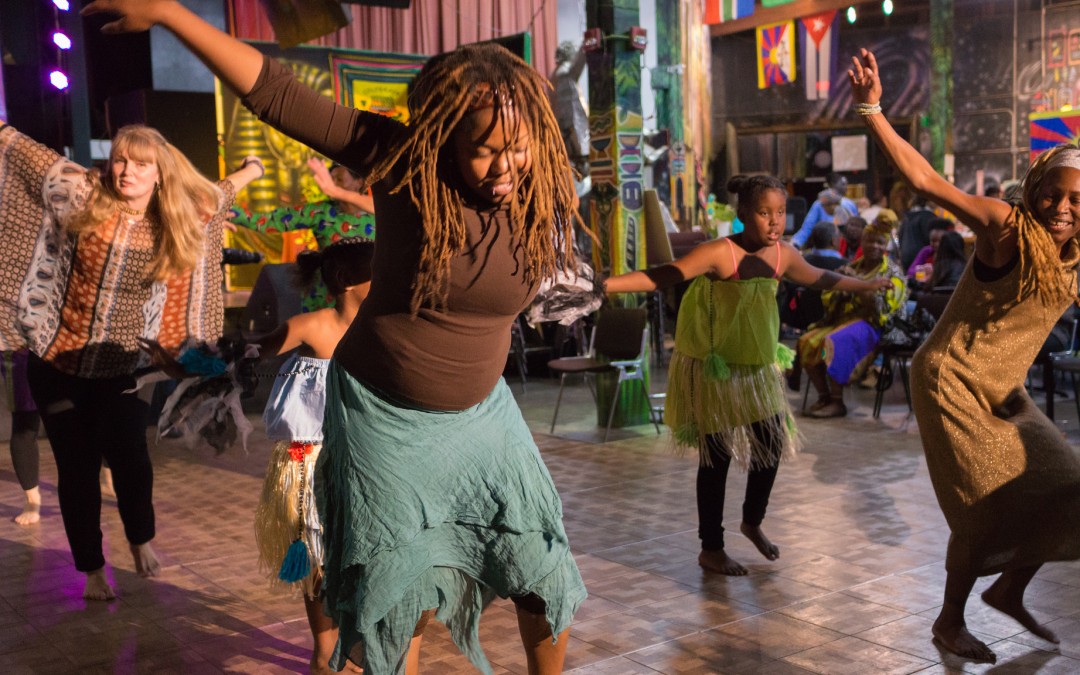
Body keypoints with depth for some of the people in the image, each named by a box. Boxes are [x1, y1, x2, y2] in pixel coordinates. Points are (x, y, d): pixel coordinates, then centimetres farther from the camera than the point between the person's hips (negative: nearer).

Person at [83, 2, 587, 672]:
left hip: (478, 418, 2)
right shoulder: (404, 161, -18)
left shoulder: (539, 200, -11)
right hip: (382, 417, -2)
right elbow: (277, 93, -18)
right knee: (399, 599, 10)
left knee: (545, 578, 7)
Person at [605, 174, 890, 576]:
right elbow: (664, 277, -29)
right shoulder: (720, 253, -21)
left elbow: (821, 279, 19)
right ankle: (711, 549, 17)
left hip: (760, 366, 7)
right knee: (717, 456, 1)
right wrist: (603, 285, -41)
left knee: (772, 444, 12)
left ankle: (753, 523, 38)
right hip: (715, 369, -6)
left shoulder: (784, 255, 0)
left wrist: (868, 286, 32)